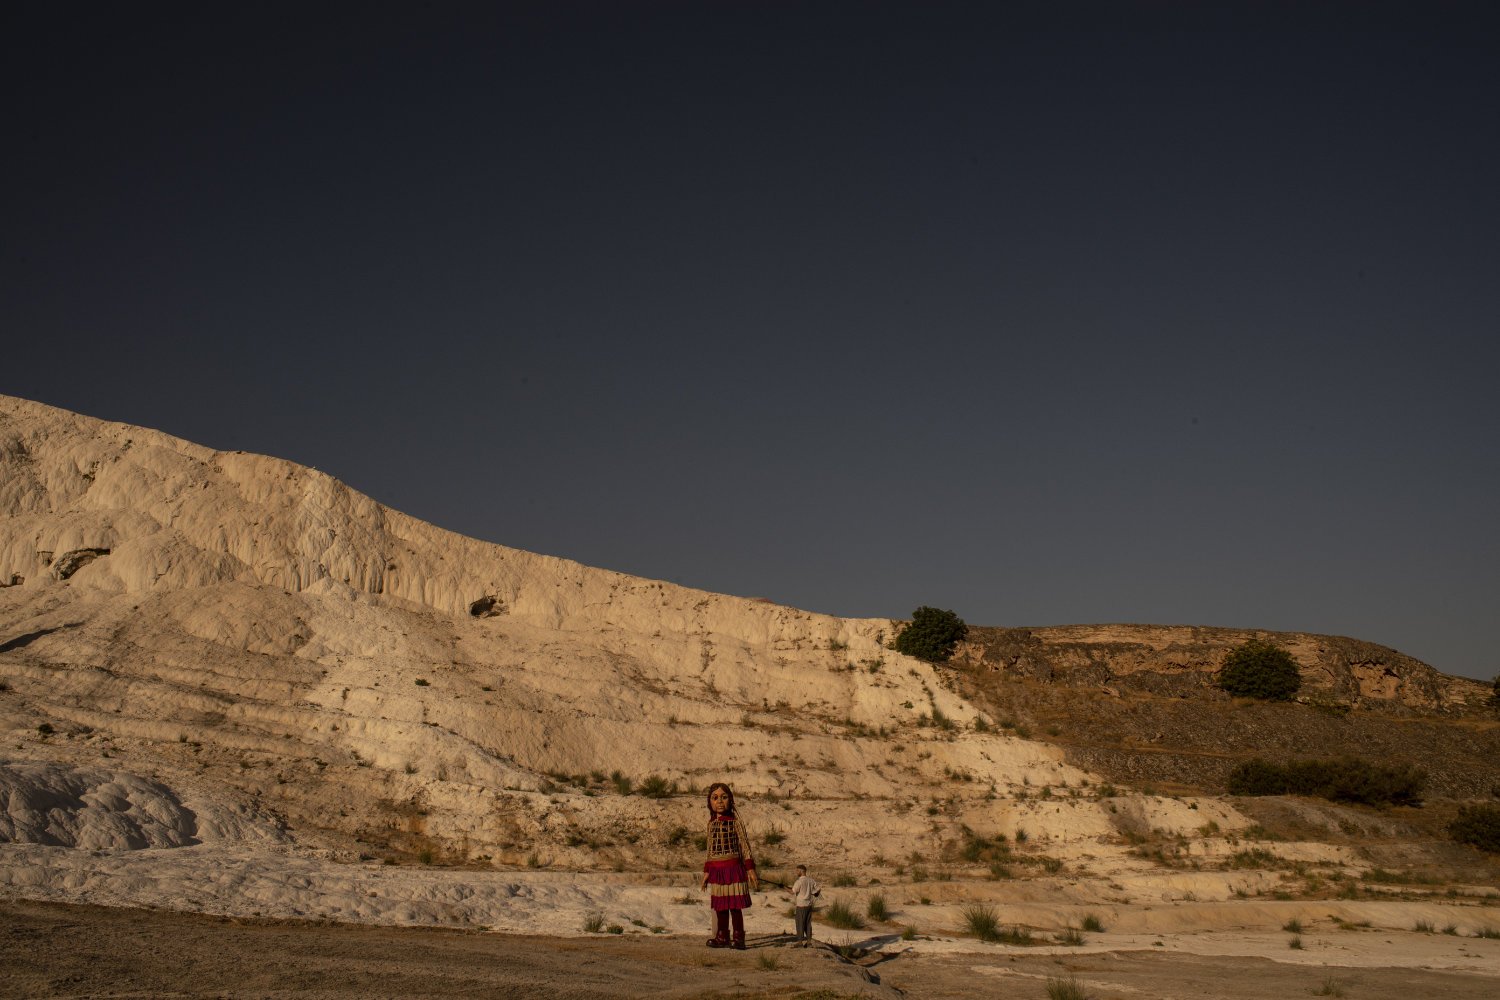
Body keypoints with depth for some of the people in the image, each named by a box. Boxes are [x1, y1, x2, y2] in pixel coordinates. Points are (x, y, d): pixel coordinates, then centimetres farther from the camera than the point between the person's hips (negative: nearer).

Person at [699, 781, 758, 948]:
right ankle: (722, 937, 13)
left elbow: (745, 845, -3)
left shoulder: (735, 821, -2)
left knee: (735, 906, -2)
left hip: (733, 867, -4)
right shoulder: (712, 824, 10)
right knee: (720, 907, 7)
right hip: (716, 870, 4)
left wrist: (750, 869, -7)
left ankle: (739, 938, 4)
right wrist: (706, 872, 16)